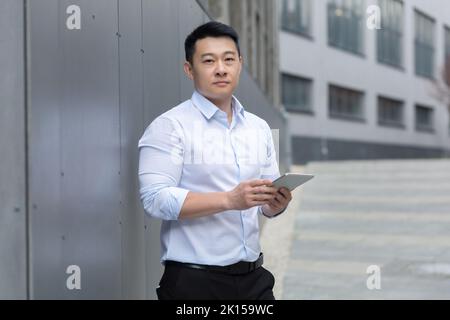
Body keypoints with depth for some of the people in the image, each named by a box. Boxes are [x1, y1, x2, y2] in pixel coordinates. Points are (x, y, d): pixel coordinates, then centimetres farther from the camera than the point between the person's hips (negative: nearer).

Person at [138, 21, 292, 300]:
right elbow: (155, 199, -17)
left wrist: (276, 203, -10)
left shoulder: (260, 128, 10)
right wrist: (229, 200, -24)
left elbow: (266, 206, 13)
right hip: (193, 281, -5)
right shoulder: (169, 126, -8)